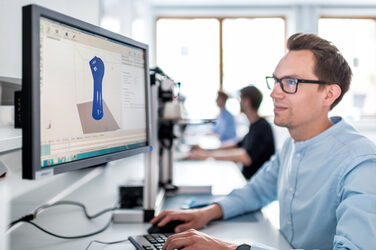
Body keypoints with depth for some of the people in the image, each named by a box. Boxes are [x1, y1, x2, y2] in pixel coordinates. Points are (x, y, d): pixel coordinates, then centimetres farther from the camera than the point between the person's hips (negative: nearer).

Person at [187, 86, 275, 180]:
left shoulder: (263, 127, -18)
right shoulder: (254, 126, 13)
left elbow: (247, 158, -29)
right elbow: (239, 145, 23)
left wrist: (209, 155, -25)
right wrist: (207, 151, 11)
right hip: (246, 177, 9)